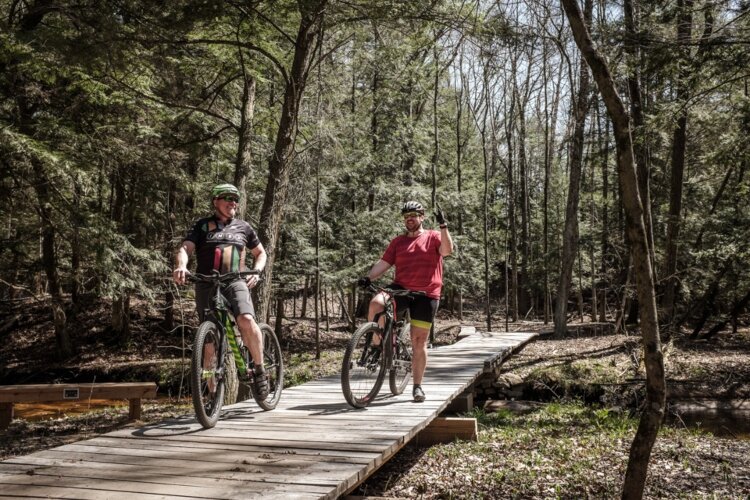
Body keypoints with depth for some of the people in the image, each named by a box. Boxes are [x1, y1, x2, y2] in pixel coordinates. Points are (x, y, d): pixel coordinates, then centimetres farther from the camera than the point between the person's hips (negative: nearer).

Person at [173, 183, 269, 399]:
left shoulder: (243, 227, 16)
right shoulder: (202, 226, 10)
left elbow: (260, 253, 25)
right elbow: (185, 248, -4)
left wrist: (256, 271, 5)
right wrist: (181, 266, -26)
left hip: (235, 282, 0)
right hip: (207, 284, 0)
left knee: (246, 320, -28)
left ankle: (259, 370, -10)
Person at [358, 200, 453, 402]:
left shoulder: (433, 237, 7)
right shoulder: (398, 241, 14)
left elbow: (447, 250, -12)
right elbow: (384, 263, 7)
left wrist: (443, 226, -22)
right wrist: (368, 277, -9)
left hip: (426, 295, -2)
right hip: (401, 289, 2)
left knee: (419, 341, 1)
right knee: (376, 303, -31)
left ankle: (417, 386, 14)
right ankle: (376, 344, -12)